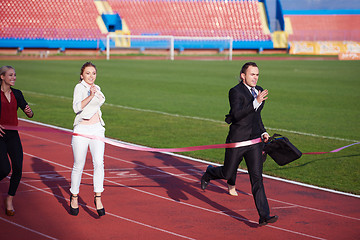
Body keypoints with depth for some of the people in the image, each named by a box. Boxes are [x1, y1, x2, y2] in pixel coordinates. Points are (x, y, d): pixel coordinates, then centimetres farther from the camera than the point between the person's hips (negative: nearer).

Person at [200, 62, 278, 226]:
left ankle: (264, 216, -7)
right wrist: (256, 102, -32)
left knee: (257, 177, -3)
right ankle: (209, 173, 46)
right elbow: (236, 114, -26)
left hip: (254, 141, 5)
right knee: (227, 173, 10)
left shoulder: (258, 91, 11)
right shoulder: (236, 92, -12)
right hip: (237, 141, -5)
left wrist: (263, 132, 17)